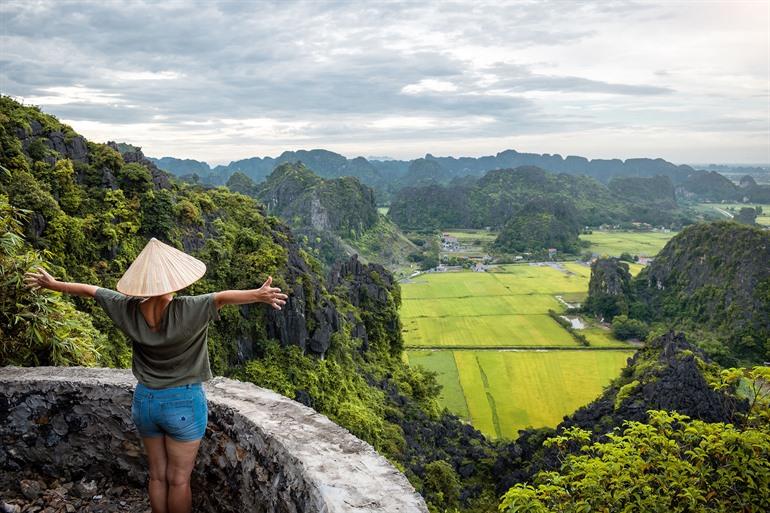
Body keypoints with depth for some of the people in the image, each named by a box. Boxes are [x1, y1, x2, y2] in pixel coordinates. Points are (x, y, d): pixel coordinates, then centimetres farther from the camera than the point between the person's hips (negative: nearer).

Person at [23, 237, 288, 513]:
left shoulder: (128, 308, -8)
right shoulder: (187, 310, -24)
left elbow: (89, 289, 6)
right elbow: (222, 297, -41)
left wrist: (52, 283, 20)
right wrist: (258, 294, -55)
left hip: (144, 400, 5)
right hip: (184, 403, -4)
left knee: (157, 476, 19)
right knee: (179, 479, 10)